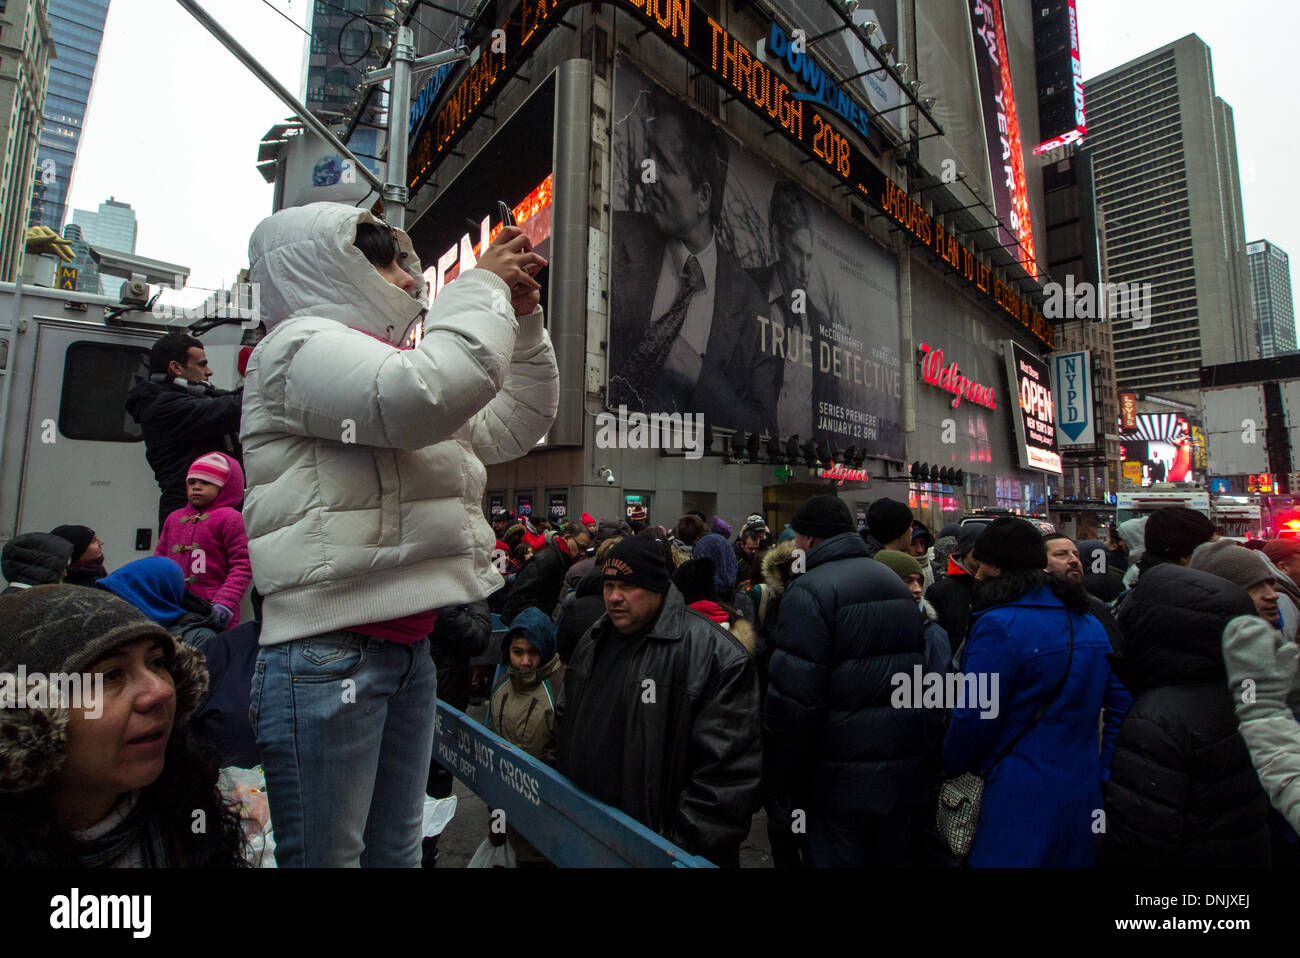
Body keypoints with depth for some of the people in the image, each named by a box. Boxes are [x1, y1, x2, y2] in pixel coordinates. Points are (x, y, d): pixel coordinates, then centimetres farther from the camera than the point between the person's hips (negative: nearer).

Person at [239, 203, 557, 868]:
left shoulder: (386, 371, 23)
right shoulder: (299, 345, -5)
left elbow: (513, 427, 21)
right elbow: (436, 389, -26)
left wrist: (524, 317, 14)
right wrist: (483, 284, -9)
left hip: (408, 645, 9)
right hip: (327, 652, -8)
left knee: (397, 851, 15)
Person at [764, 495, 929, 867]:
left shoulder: (808, 591, -17)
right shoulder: (896, 582, 9)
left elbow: (792, 700, -22)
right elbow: (918, 668, 17)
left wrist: (782, 784, -10)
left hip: (842, 782, -7)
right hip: (904, 773, 8)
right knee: (889, 858, 23)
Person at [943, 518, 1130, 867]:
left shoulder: (998, 625, -20)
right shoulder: (1089, 624, 6)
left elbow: (975, 717, -19)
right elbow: (1121, 703, 9)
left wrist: (950, 767, -3)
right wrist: (1102, 772, 15)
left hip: (1018, 805, -8)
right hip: (1081, 796, 8)